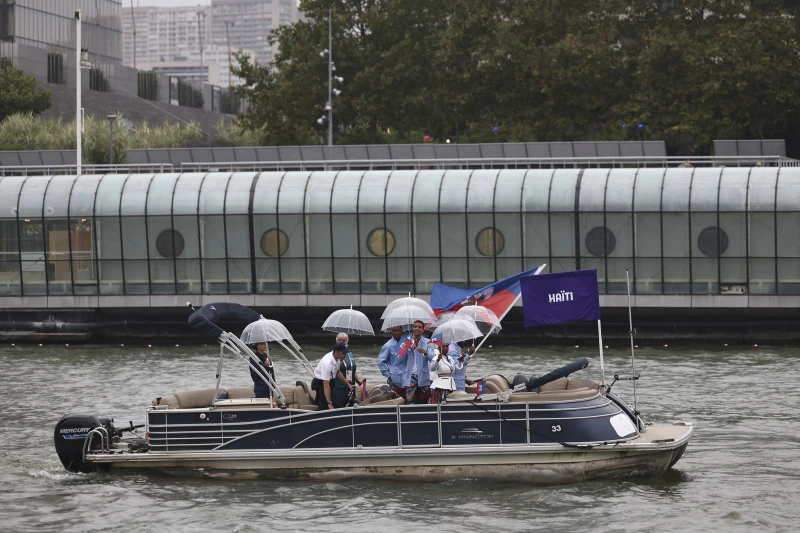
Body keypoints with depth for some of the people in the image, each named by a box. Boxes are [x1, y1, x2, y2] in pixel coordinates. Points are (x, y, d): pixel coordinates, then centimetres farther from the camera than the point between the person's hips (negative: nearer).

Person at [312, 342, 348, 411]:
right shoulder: (327, 363, -34)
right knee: (324, 407, -12)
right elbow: (326, 386, -34)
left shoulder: (337, 358, -9)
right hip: (320, 383, -8)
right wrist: (329, 403, -35)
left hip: (330, 381, 8)